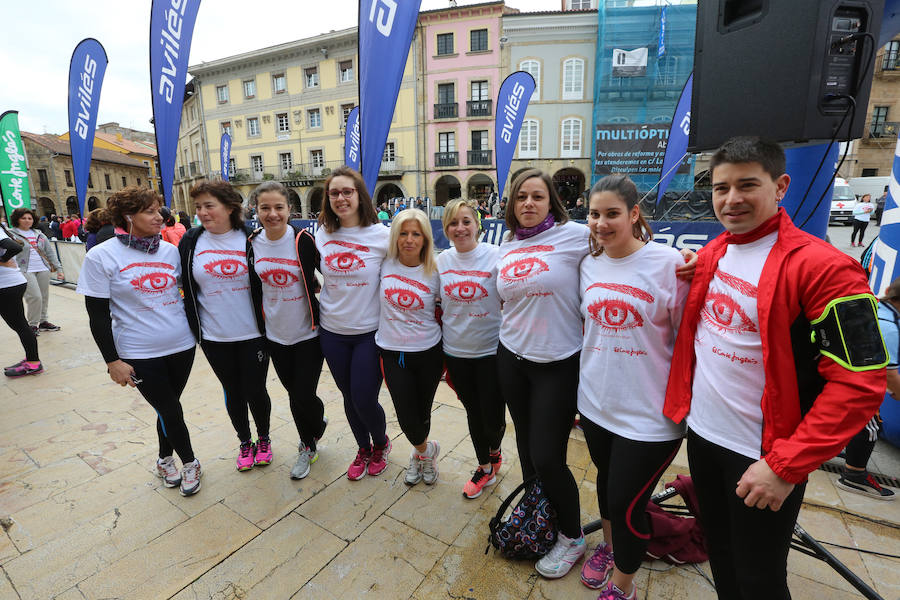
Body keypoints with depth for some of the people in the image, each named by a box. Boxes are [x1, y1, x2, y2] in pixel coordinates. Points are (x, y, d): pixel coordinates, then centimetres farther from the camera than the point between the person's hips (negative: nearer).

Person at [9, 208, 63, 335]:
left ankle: (43, 321, 22)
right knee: (35, 297, -13)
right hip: (25, 271, -5)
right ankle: (32, 325, 2)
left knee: (44, 297, 8)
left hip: (43, 269, 5)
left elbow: (50, 252, 17)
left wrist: (58, 268, 10)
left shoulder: (39, 234, 16)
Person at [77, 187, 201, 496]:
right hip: (138, 355, -3)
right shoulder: (101, 257, -8)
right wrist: (112, 360, -8)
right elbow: (98, 316, -7)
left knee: (167, 409, 17)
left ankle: (164, 460, 40)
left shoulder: (170, 250, 1)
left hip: (181, 346, 3)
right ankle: (189, 462, 30)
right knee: (170, 411, 6)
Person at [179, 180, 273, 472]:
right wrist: (194, 326, 8)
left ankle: (264, 439, 34)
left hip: (252, 335, -2)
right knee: (233, 392, 15)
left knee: (255, 391, 7)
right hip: (214, 338, 2)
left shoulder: (250, 240, -7)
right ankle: (245, 443, 37)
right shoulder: (190, 242, 0)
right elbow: (186, 288, 9)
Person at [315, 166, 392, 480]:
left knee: (365, 400, 0)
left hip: (370, 332, -4)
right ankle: (363, 449, 42)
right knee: (349, 397, 16)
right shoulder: (321, 235, 1)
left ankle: (381, 443, 34)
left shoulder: (381, 235, -11)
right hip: (332, 332, 4)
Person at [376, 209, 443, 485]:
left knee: (422, 413, 14)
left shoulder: (434, 273, -6)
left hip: (428, 353, 0)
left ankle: (420, 452, 46)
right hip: (391, 353, 1)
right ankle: (426, 449, 34)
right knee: (406, 417, 1)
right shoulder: (385, 265, -4)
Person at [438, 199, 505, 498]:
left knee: (493, 419, 3)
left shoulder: (496, 256, -12)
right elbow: (438, 307, 9)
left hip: (491, 351, -3)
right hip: (456, 352, 4)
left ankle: (494, 451, 40)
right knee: (473, 413, 18)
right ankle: (485, 468, 42)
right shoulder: (441, 260, 0)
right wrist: (439, 351, 11)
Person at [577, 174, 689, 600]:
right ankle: (609, 546, 53)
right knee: (606, 481, 24)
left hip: (650, 413, -5)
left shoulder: (669, 263, -14)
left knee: (626, 503, 7)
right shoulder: (589, 264, 3)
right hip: (596, 402, 5)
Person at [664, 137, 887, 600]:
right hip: (702, 435, 6)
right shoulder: (711, 255, 2)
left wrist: (786, 465, -20)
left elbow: (859, 383, -19)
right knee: (720, 554, 25)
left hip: (765, 456, -5)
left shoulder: (822, 267, -18)